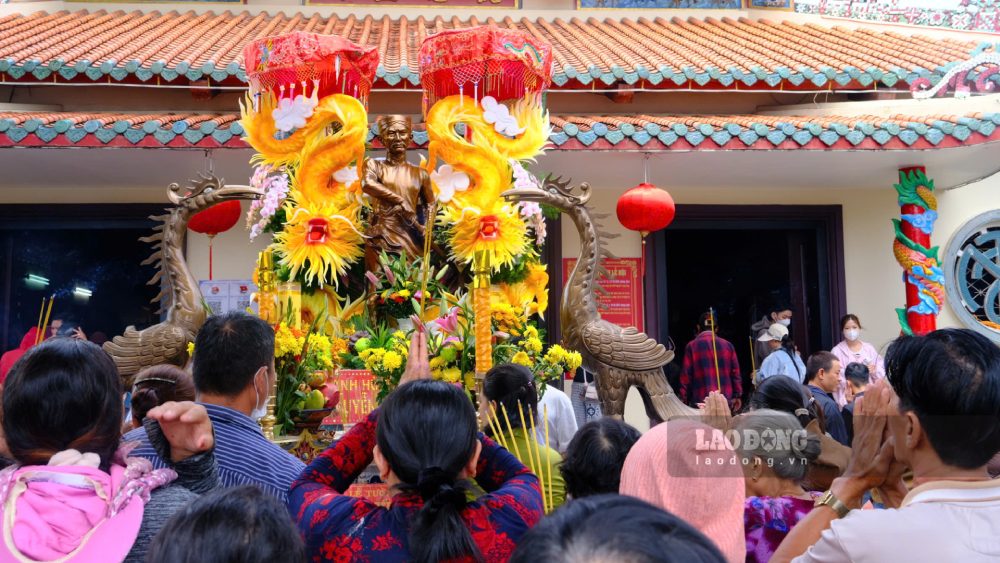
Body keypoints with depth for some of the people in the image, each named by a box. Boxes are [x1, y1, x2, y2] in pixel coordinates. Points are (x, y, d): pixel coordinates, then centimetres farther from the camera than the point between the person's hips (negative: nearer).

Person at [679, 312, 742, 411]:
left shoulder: (692, 346, -3)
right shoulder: (727, 345, 5)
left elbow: (686, 375, -3)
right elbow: (736, 373, 7)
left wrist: (683, 399, 4)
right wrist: (738, 396, 16)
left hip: (701, 400, -3)